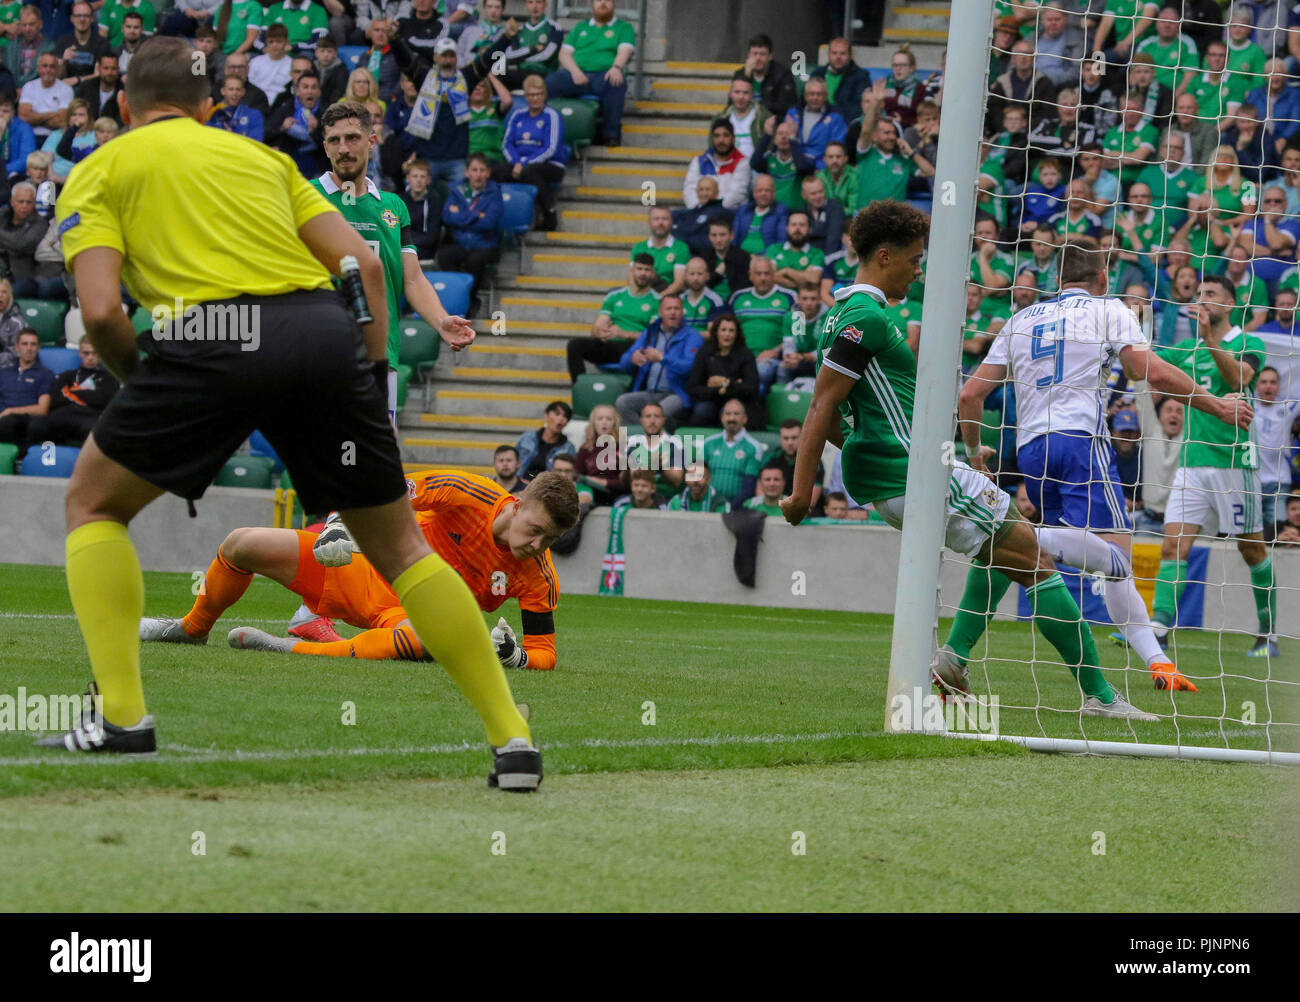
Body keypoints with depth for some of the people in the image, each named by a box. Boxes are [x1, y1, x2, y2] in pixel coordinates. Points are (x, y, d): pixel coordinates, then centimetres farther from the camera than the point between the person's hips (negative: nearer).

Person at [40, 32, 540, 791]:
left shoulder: (99, 172, 18)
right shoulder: (260, 156, 30)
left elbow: (101, 310, 2)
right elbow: (363, 262, 18)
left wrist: (139, 383, 19)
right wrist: (371, 381, 22)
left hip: (212, 333, -3)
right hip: (326, 329, 3)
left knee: (95, 504, 20)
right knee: (399, 546, 15)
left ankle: (122, 715, 6)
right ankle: (513, 738, 8)